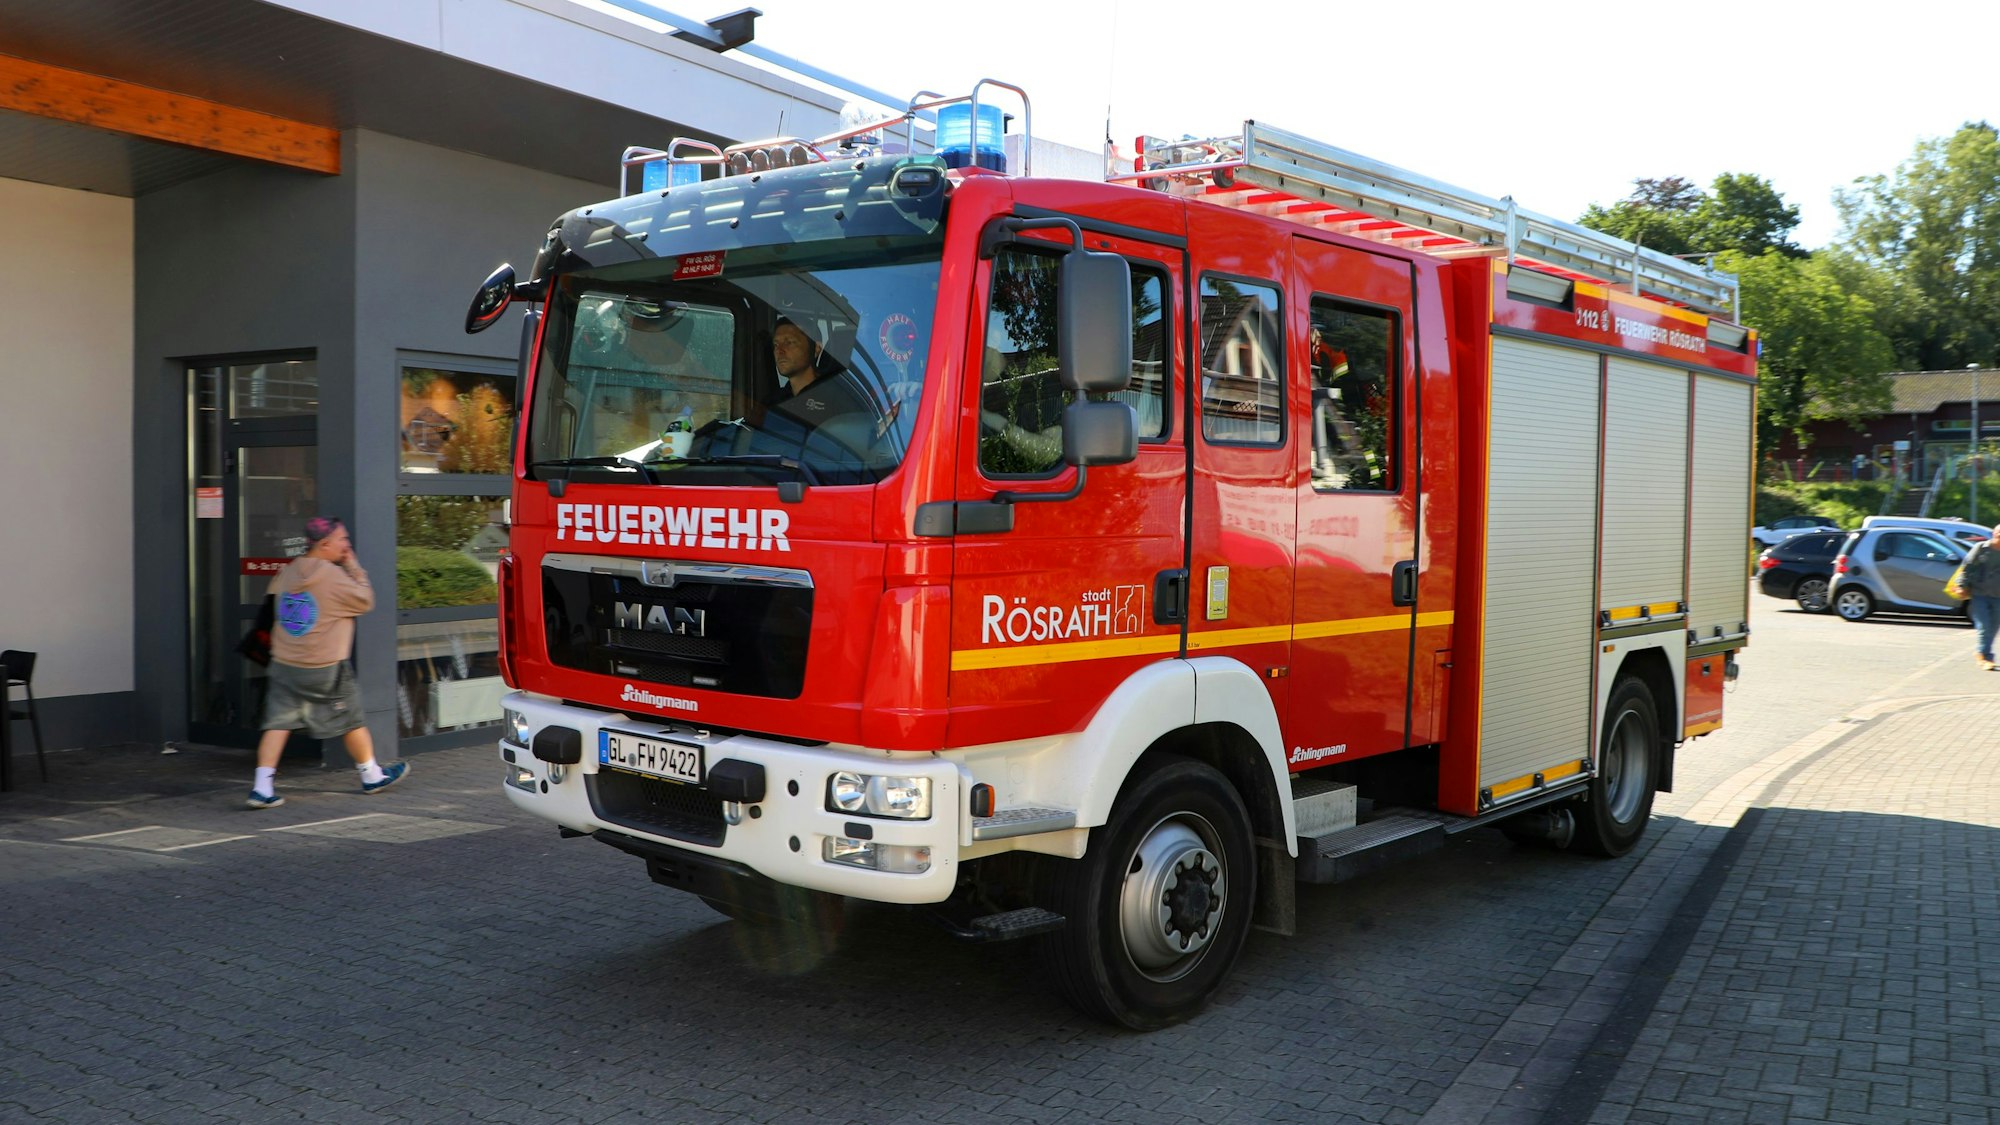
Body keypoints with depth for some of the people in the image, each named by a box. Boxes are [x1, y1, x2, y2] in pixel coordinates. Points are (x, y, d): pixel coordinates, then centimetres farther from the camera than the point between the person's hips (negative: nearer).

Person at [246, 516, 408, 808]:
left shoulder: (287, 572, 4)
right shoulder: (335, 577, -16)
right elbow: (365, 601, -6)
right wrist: (353, 566, 0)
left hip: (284, 664, 5)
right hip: (325, 669, -5)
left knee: (278, 724, 4)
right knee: (352, 721, 11)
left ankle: (262, 787, -5)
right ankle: (372, 776, 26)